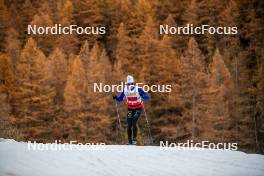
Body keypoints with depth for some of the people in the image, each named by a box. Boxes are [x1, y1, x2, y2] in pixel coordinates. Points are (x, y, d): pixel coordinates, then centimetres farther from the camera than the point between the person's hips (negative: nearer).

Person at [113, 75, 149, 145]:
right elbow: (120, 98, 6)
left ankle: (135, 139, -3)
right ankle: (129, 140, 9)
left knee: (133, 123, -17)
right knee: (129, 125, -3)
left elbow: (147, 97, -20)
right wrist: (116, 98, -15)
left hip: (138, 108, -4)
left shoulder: (138, 89, -20)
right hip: (130, 109, 4)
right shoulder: (125, 90, -7)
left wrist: (142, 95, -41)